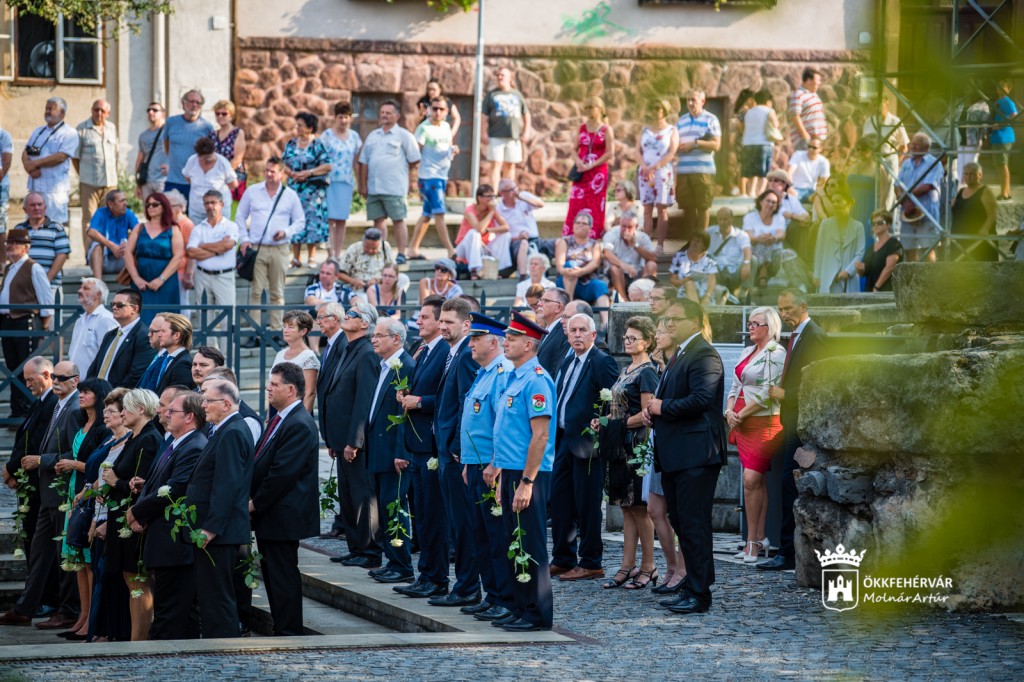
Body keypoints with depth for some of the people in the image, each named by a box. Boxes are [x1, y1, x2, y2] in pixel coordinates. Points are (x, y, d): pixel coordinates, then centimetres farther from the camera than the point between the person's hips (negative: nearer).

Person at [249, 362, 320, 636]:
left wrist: (256, 503, -15)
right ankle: (282, 628, 22)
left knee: (283, 576, -5)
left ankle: (290, 632, 1)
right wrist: (253, 501, 8)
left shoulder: (299, 426, -19)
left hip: (284, 517, -10)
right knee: (272, 574, 14)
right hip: (269, 515, 10)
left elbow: (283, 473, -23)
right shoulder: (280, 420, 14)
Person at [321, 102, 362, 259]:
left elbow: (356, 162, 16)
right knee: (330, 218, -9)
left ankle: (339, 254, 9)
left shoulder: (354, 136, 11)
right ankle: (331, 254, -12)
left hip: (347, 182, 4)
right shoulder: (327, 135, -1)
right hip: (330, 181, -4)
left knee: (342, 220, 5)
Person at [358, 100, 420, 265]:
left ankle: (401, 254, -2)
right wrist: (362, 185, 9)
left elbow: (414, 160, -1)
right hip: (373, 188, 5)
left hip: (394, 188, -5)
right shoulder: (373, 136, 16)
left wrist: (400, 171, 6)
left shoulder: (403, 135, 1)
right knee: (378, 220, 7)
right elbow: (364, 162, 16)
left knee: (398, 220, -4)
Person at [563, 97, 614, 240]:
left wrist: (590, 166, -14)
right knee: (575, 206, -1)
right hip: (581, 173, 4)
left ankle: (593, 238, 0)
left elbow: (610, 153, -8)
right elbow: (575, 149, 14)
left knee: (595, 208, -3)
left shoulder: (606, 129, -1)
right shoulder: (582, 128, 12)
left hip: (598, 172, -4)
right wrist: (577, 161, -8)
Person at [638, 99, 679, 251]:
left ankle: (660, 245, -6)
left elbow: (672, 153, -6)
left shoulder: (671, 130, 5)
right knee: (647, 209, 0)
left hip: (663, 172, -3)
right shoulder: (645, 130, 15)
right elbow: (638, 150, 7)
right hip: (645, 173, 3)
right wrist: (645, 167, -11)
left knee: (662, 209, -5)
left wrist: (655, 167, -15)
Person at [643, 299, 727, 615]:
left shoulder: (704, 355, -13)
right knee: (681, 523, 13)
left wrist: (663, 408, -14)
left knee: (693, 525, -8)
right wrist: (653, 411, 5)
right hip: (675, 456, 11)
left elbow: (701, 399, -24)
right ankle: (693, 586, 20)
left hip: (695, 455, -11)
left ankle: (699, 594, -5)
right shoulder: (679, 355, 20)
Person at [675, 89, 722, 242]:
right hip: (682, 170, 4)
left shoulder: (710, 120, 2)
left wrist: (695, 143, -12)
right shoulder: (681, 120, 17)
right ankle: (687, 239, 12)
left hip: (703, 171, -4)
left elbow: (716, 145, -5)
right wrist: (677, 146, -4)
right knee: (687, 206, 6)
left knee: (702, 207, -2)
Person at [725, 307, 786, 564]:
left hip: (763, 422, -8)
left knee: (752, 479, -13)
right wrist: (730, 411, 1)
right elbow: (736, 386, 18)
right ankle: (760, 539, 9)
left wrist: (741, 414, -11)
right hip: (742, 424, 8)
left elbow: (767, 393, -15)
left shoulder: (776, 354, -9)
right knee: (756, 481, 8)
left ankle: (753, 540, -9)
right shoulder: (747, 352, 17)